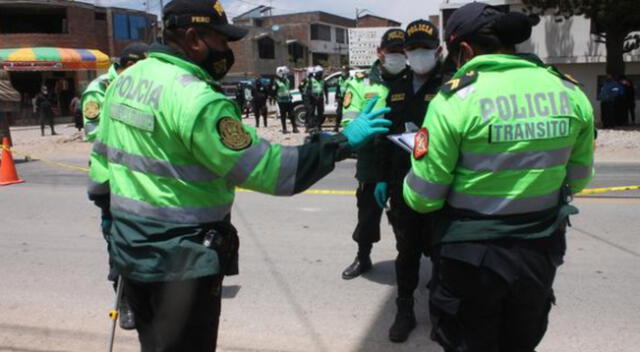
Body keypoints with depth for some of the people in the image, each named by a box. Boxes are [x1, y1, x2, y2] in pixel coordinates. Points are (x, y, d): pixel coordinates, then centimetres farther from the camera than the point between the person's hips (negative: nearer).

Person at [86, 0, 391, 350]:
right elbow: (265, 169, -25)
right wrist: (342, 141, -18)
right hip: (181, 260, -8)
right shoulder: (197, 99, -24)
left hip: (130, 249, 8)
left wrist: (109, 206, 26)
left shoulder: (124, 80, 5)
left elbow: (101, 158, 13)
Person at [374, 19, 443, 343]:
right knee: (406, 250, 13)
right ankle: (405, 311, 26)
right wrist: (382, 179, 11)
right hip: (401, 184, 4)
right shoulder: (397, 88, 11)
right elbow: (385, 135, 14)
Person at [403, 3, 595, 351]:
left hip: (470, 257, -4)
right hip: (539, 254, 5)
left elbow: (422, 198, -17)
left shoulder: (455, 98, -19)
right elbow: (577, 180, 8)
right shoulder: (571, 93, -4)